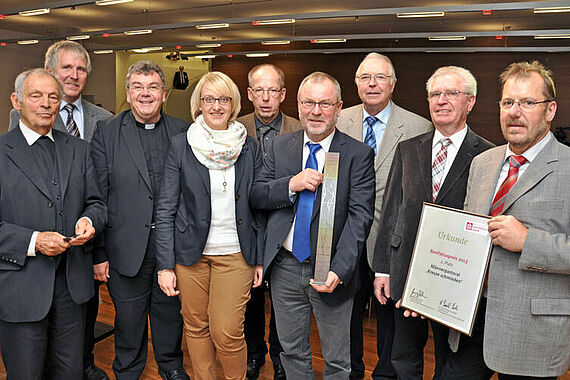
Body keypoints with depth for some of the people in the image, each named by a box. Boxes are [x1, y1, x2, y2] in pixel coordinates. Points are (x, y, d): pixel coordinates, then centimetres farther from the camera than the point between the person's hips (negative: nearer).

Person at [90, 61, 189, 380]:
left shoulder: (182, 132, 2)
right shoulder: (106, 133, -1)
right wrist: (99, 252, -5)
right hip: (126, 249, -1)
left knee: (170, 312, 17)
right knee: (128, 318, 14)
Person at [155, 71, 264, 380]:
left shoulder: (249, 147, 2)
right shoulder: (180, 146, -2)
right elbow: (165, 210, -2)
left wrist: (260, 258, 4)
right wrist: (165, 265, -6)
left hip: (235, 253, 0)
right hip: (191, 251, 0)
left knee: (227, 332, -3)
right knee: (196, 326, 12)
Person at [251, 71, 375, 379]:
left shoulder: (358, 154, -7)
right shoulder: (280, 146, 5)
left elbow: (359, 217, -13)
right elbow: (256, 196, 3)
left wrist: (338, 270, -22)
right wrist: (291, 185, -17)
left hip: (331, 271, -3)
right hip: (285, 268, 3)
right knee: (292, 351, 20)